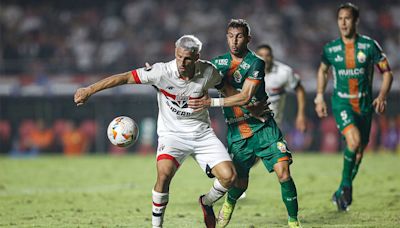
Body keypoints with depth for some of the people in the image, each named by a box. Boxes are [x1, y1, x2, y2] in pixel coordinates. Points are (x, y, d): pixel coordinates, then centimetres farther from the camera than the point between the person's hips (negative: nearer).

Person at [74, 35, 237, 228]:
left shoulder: (208, 72, -12)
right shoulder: (162, 72, -19)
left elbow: (223, 84, 13)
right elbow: (125, 78, -18)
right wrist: (89, 90, -20)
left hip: (202, 132, 3)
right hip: (172, 133, -3)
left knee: (228, 176, -13)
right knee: (164, 172, -30)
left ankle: (206, 202, 21)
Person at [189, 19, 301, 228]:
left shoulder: (255, 63, -9)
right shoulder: (218, 63, 6)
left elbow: (245, 97, -18)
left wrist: (211, 102, -22)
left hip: (263, 127, -3)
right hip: (236, 132, 3)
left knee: (283, 171, -16)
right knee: (240, 183, 5)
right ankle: (228, 204, 40)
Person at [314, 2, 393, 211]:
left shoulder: (370, 45, -5)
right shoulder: (330, 48, 0)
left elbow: (387, 72, 1)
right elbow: (323, 70, 19)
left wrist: (382, 96, -14)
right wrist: (319, 97, 11)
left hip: (365, 103, 2)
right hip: (341, 102, -1)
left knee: (359, 151, 7)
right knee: (354, 140, -26)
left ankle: (342, 193, 26)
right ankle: (346, 185, -10)